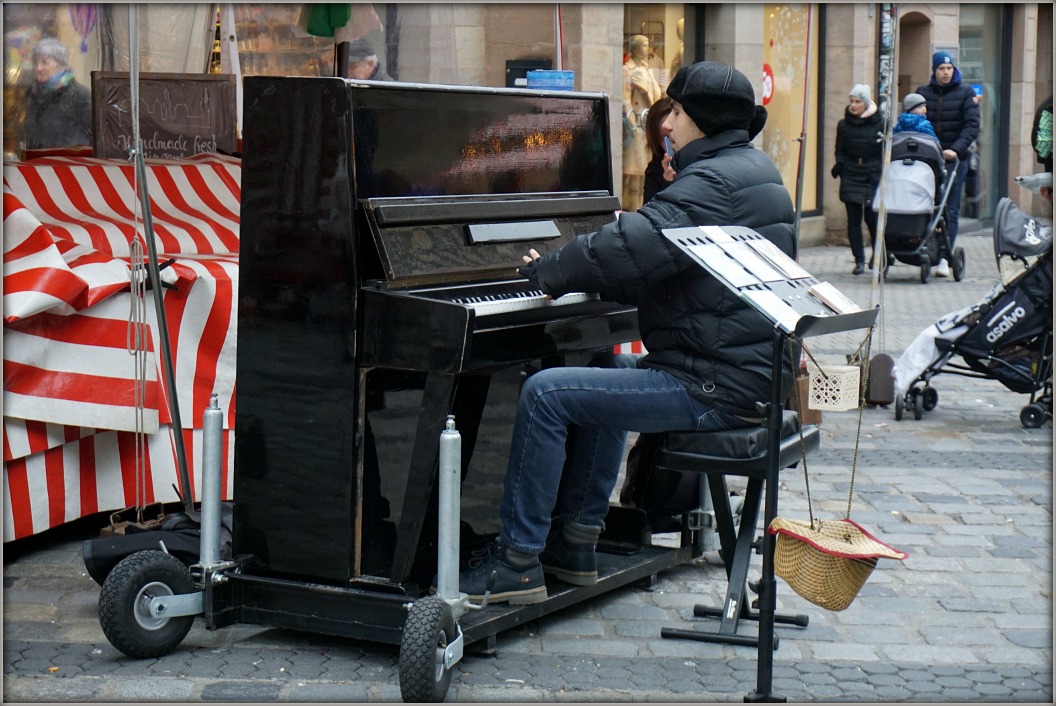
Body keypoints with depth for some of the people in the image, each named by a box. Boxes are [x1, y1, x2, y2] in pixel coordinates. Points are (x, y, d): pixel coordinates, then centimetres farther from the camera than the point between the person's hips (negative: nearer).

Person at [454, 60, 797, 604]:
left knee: (545, 393, -12)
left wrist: (547, 271, -7)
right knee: (609, 373, 32)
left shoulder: (715, 182, -17)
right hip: (747, 371, 11)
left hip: (716, 385, -11)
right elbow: (659, 270, 20)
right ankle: (576, 544, 32)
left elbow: (629, 247, -24)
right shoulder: (750, 170, 17)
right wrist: (568, 275, 12)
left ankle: (517, 561, -5)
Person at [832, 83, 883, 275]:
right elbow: (840, 151, 13)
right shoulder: (844, 125, 8)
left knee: (872, 216, -6)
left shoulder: (880, 123, 0)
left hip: (874, 176, -3)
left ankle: (877, 253, 20)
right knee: (854, 219, 0)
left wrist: (884, 172, -6)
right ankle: (859, 260, 6)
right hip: (851, 177, 3)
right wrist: (839, 166, -5)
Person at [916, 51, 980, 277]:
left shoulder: (966, 93, 3)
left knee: (951, 210, -3)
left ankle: (944, 257, -5)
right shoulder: (922, 92, 10)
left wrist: (956, 149, -19)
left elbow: (972, 125, -5)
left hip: (955, 158, -2)